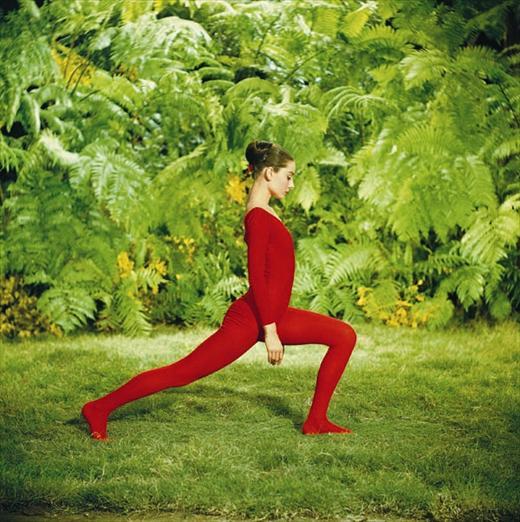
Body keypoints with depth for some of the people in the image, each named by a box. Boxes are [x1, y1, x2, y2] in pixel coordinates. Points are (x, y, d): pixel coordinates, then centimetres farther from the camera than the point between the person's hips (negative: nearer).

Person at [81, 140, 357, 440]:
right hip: (249, 319, -10)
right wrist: (270, 332, -21)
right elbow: (256, 278, -21)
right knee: (181, 373, -5)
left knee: (345, 335, 5)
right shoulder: (258, 217, -16)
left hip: (274, 314, 10)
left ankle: (317, 421, 7)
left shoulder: (265, 213, 14)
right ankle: (100, 409, 6)